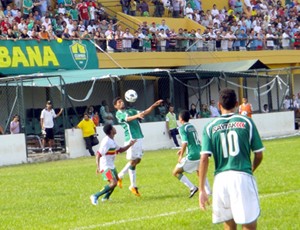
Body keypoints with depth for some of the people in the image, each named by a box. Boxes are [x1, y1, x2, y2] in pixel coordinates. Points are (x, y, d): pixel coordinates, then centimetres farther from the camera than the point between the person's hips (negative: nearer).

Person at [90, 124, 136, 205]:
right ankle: (95, 196, -15)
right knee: (113, 183, -21)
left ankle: (106, 197, 39)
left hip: (111, 166, 10)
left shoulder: (112, 141, 8)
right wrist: (98, 167, -37)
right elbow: (98, 155, -28)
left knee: (116, 180, 25)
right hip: (105, 167, -10)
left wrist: (129, 145, 8)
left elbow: (120, 150, 21)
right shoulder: (106, 142, -23)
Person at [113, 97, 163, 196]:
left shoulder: (131, 111, 21)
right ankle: (133, 186, 3)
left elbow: (144, 113, 14)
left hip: (139, 138, 8)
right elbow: (127, 119, -21)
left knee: (138, 160, 9)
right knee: (133, 161, -6)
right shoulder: (119, 114, -2)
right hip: (131, 139, -8)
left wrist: (153, 106, 0)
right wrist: (137, 116, -41)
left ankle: (120, 176, 22)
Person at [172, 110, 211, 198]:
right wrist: (182, 150, 29)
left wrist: (181, 156, -11)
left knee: (176, 172, 3)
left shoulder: (182, 128, -7)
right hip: (200, 153, 8)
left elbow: (185, 142, -18)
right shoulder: (192, 126, 16)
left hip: (192, 155, -8)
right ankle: (209, 192, 24)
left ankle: (192, 187, -7)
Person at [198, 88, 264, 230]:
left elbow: (204, 159, -1)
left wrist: (202, 190, 2)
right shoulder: (246, 122, 5)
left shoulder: (210, 127, 7)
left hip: (221, 179, 2)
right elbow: (259, 155, 7)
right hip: (242, 177, -2)